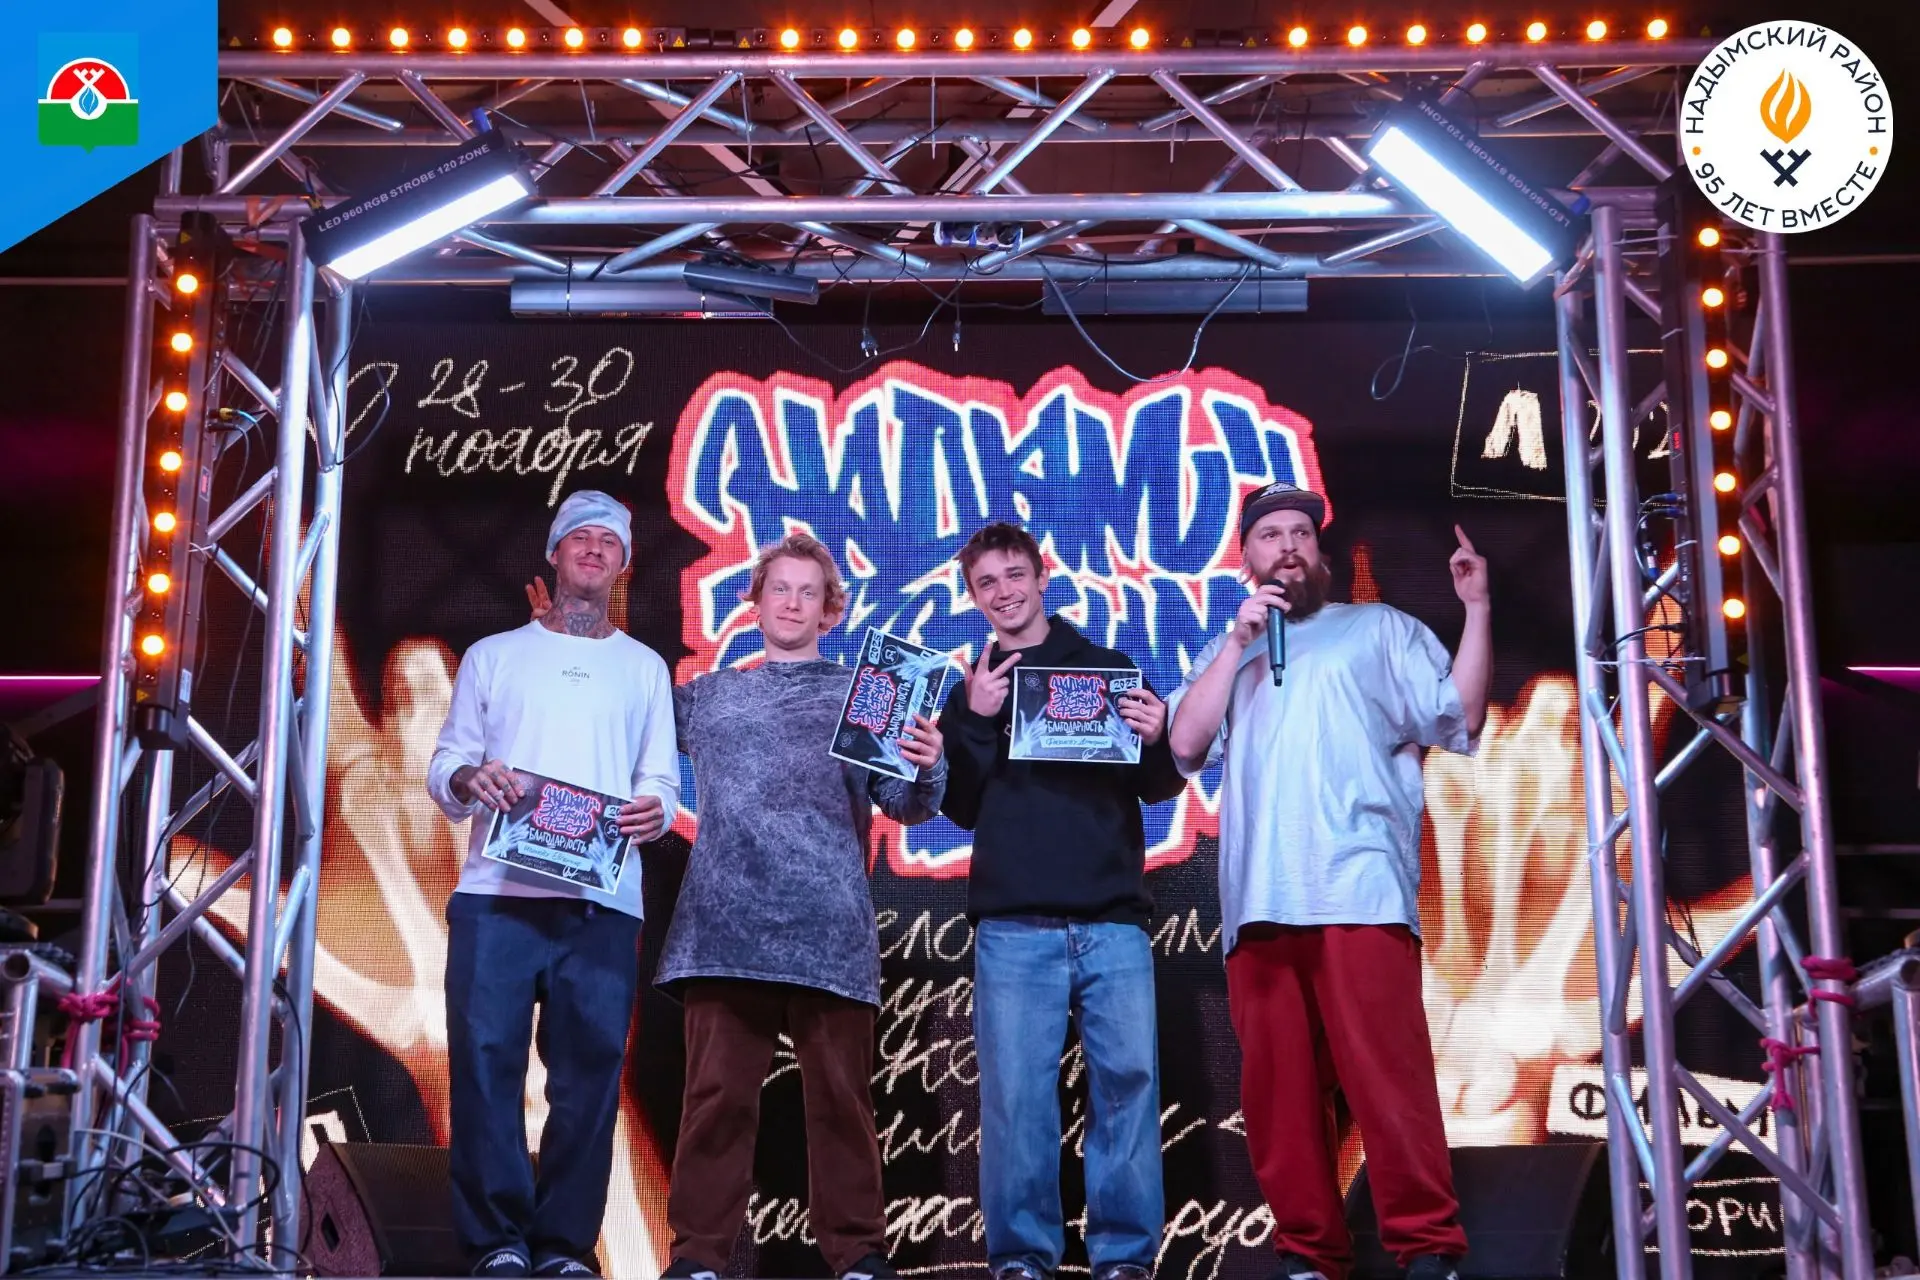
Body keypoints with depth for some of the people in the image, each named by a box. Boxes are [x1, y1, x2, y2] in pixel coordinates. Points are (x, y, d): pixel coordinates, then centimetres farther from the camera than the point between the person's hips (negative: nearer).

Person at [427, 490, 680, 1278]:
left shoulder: (644, 668, 19)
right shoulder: (493, 655, 17)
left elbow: (660, 782, 12)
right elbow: (444, 767, 11)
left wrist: (654, 811, -11)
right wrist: (468, 779, -12)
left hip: (603, 902, 1)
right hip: (495, 893, 0)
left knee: (588, 1073, -2)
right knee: (485, 1064, -7)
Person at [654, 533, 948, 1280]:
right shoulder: (704, 696, 18)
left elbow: (904, 805, 6)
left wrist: (926, 770, -17)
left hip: (827, 929, -1)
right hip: (725, 927, 1)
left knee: (840, 1096, 0)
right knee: (717, 1094, -1)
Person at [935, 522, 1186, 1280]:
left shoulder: (1110, 668, 12)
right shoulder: (971, 691, 15)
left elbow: (1159, 788, 8)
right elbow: (961, 807, 6)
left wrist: (1156, 740, -14)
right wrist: (976, 720, -8)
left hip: (1113, 918, 0)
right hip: (1013, 926, 0)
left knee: (1129, 1077, -3)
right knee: (1016, 1090, -3)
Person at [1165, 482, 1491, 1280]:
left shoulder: (1377, 628, 19)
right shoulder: (1227, 655, 26)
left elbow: (1460, 716, 8)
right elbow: (1185, 743, 9)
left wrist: (1476, 608, 0)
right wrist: (1239, 639, 6)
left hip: (1358, 888, -3)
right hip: (1257, 902, 4)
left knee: (1385, 1074, -12)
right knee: (1276, 1090, 2)